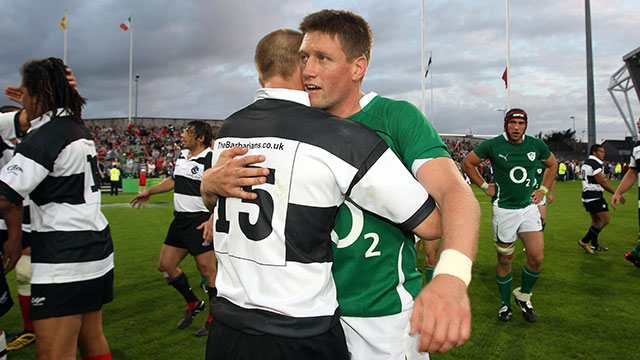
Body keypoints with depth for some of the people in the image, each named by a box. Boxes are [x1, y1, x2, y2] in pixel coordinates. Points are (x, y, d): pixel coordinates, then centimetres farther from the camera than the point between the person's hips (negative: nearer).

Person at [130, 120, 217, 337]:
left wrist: (212, 220, -28)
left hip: (200, 222, -9)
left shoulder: (211, 160, -13)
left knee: (208, 271, -3)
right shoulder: (182, 155, 13)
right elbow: (174, 180, 29)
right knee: (165, 265, 13)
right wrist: (149, 192, 35)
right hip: (180, 220, 9)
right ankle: (193, 303, 31)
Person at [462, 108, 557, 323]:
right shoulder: (493, 145, -8)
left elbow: (552, 165, 21)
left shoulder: (536, 145, 2)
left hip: (529, 207, 3)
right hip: (504, 209, -3)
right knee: (505, 260, 6)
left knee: (537, 257, -7)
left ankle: (523, 297, 20)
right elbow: (467, 163, 3)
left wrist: (543, 190, 12)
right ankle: (505, 304, 25)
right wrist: (484, 186, 1)